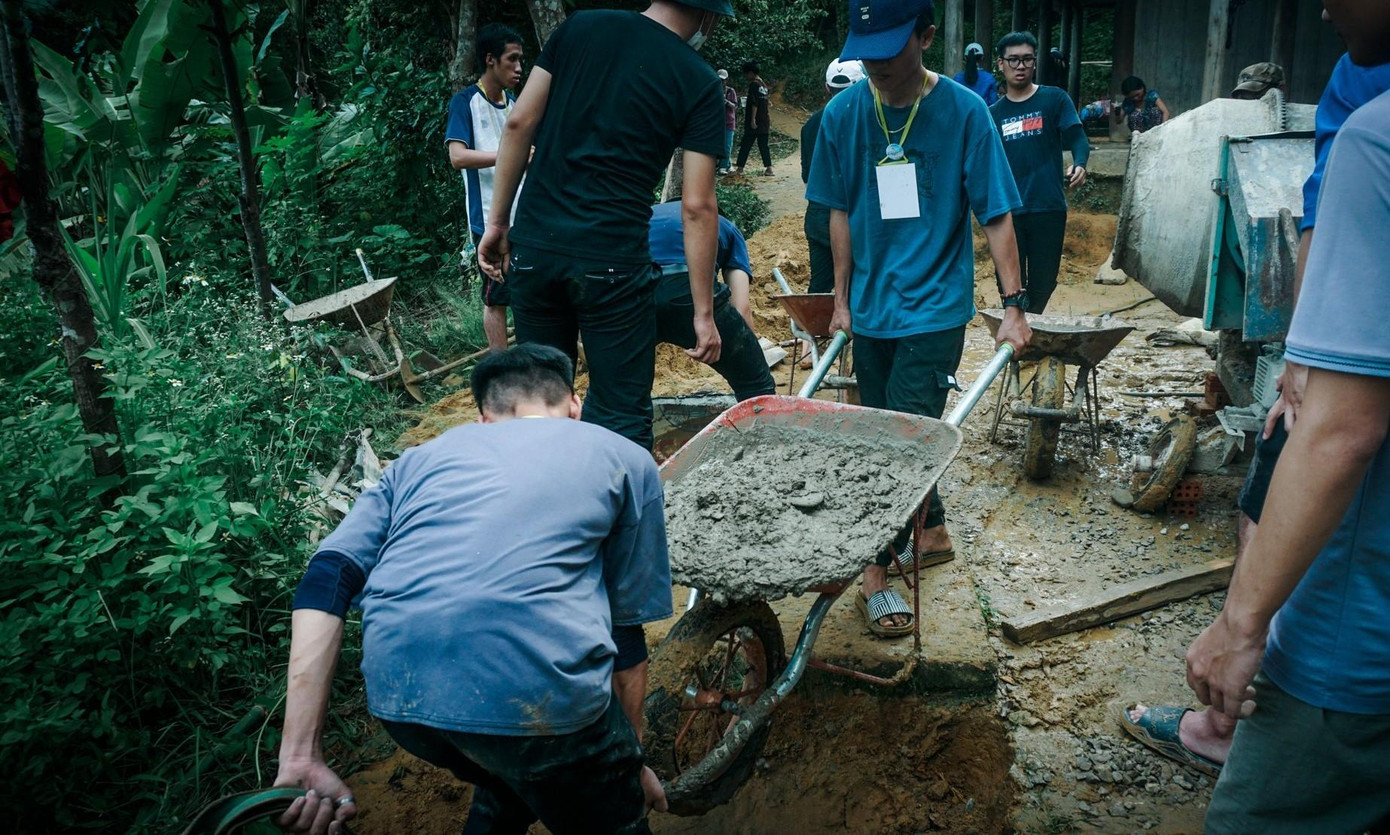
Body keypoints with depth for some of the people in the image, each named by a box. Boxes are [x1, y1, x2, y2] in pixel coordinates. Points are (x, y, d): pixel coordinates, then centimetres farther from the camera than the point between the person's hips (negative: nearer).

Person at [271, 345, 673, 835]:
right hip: (536, 692, -4)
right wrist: (633, 763, 29)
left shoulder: (423, 458, 24)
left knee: (510, 781, 34)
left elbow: (326, 579, 10)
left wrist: (300, 757, 7)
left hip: (398, 694, 5)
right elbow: (627, 630, 17)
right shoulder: (626, 458, 18)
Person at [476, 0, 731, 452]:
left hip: (533, 247, 4)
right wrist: (704, 312, -1)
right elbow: (697, 207, -5)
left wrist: (497, 221, 12)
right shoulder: (699, 83, -1)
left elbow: (520, 123, 6)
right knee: (622, 416, 5)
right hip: (610, 261, -4)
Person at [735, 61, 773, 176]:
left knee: (745, 145, -3)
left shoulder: (753, 84, -10)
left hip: (754, 123, -8)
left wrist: (753, 119, -21)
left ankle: (740, 169, -4)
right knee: (763, 146, 9)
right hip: (764, 122, 8)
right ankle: (769, 168, 3)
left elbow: (754, 103, -18)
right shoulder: (763, 85, 15)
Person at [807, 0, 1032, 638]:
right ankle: (932, 532, 36)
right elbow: (841, 212, 7)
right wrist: (842, 299, 10)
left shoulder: (964, 112, -10)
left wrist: (1014, 305, -7)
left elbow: (996, 216, -6)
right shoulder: (843, 114, -2)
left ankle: (877, 573, 4)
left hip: (935, 307, -4)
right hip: (870, 307, 4)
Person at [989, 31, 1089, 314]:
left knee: (1043, 282, 6)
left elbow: (1077, 137, -6)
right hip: (1008, 210, 2)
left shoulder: (1055, 99, 4)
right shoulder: (993, 113, 11)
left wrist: (1079, 165, -27)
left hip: (1048, 208, -2)